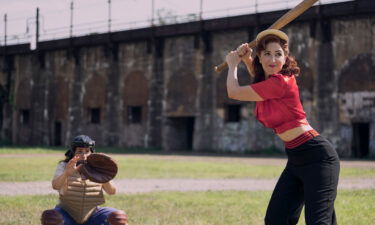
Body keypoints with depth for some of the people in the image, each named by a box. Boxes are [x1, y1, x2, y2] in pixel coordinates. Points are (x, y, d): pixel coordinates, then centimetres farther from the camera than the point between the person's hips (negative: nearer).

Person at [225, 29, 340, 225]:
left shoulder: (281, 82, -17)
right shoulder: (268, 82, 9)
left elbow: (233, 92, -10)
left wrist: (233, 64, 9)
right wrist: (246, 59, 18)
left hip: (316, 156, -9)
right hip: (295, 160, 10)